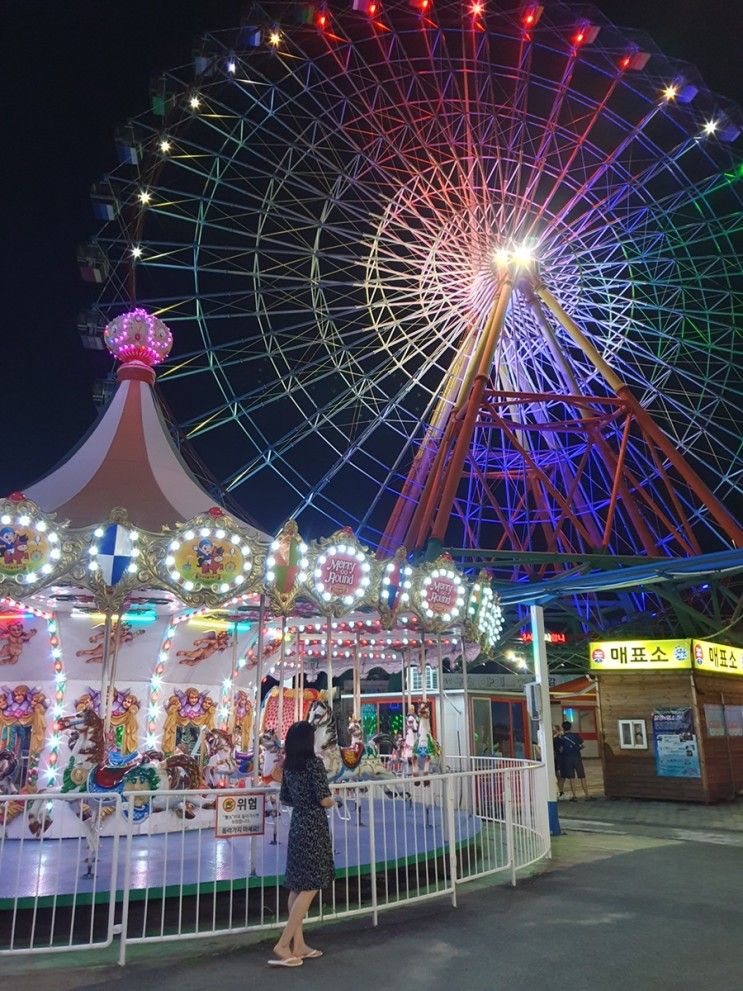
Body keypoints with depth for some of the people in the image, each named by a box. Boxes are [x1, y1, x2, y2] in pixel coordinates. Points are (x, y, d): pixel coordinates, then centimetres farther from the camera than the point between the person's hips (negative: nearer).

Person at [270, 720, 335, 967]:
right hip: (314, 828, -8)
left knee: (297, 886, 12)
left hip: (297, 826, 8)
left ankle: (298, 946, 19)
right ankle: (283, 945, -5)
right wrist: (330, 802, 2)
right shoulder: (314, 763, -15)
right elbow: (324, 800, -19)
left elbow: (285, 799, 14)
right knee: (310, 887, -1)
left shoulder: (289, 766, 6)